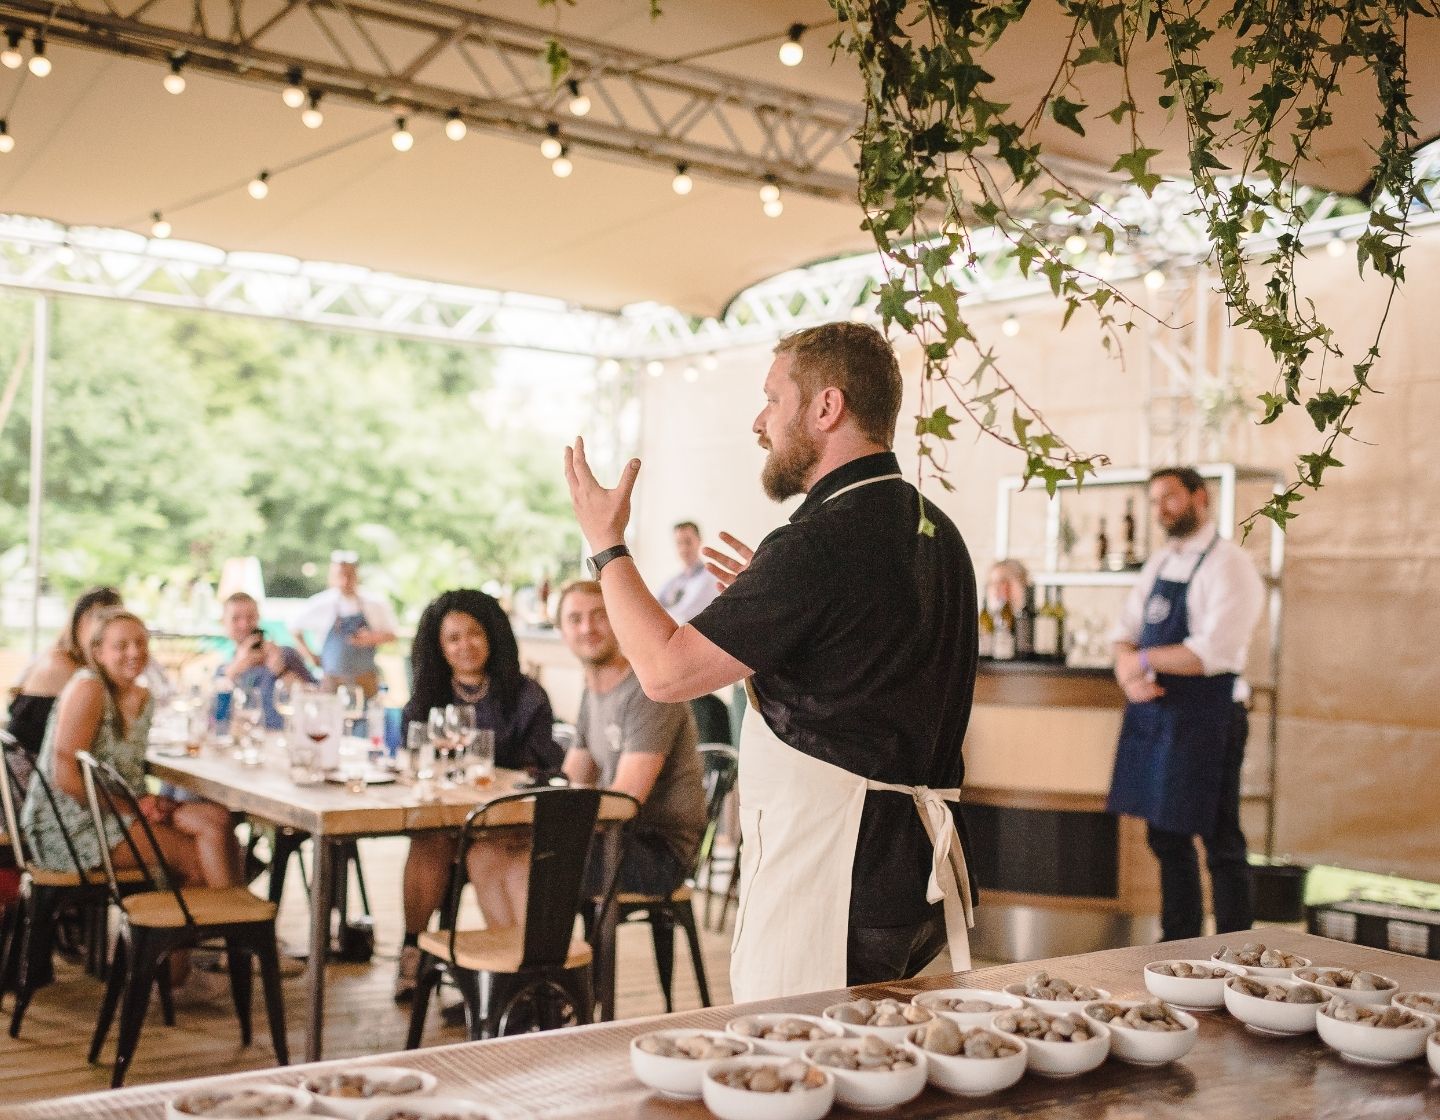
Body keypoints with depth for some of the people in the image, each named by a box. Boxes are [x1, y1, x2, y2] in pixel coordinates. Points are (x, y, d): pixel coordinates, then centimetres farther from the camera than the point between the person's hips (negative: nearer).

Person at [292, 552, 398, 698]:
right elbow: (296, 629, 12)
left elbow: (391, 635, 6)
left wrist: (372, 638, -13)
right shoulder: (320, 605, -1)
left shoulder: (375, 604, 0)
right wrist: (310, 655, 5)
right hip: (333, 680, 0)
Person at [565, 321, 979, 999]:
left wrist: (605, 540, -1)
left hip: (831, 878, -10)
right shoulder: (934, 531, 11)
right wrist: (766, 598, 22)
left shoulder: (820, 543, -19)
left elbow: (666, 670, -14)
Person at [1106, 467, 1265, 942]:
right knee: (1165, 834, 16)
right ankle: (1178, 939, 30)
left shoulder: (1228, 565, -12)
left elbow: (1212, 653, -22)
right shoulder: (1158, 564, 13)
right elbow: (1125, 634, 13)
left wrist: (1144, 660, -12)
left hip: (1206, 719, -8)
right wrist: (1129, 676, -8)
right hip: (1153, 713, 8)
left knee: (1219, 840, 1)